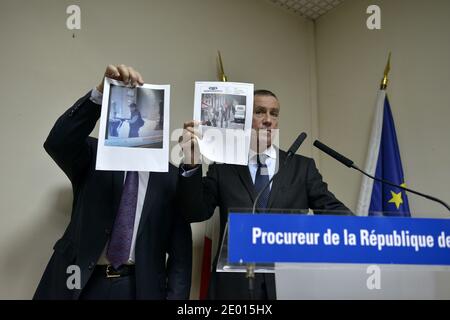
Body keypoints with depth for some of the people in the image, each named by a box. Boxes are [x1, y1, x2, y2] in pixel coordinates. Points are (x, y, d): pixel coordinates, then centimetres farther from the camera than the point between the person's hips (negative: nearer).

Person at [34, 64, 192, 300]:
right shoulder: (94, 156, 1)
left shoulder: (172, 177, 1)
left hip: (139, 287, 1)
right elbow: (57, 142, -20)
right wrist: (102, 91, -31)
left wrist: (176, 296, -8)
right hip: (83, 283, 0)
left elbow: (180, 250, 1)